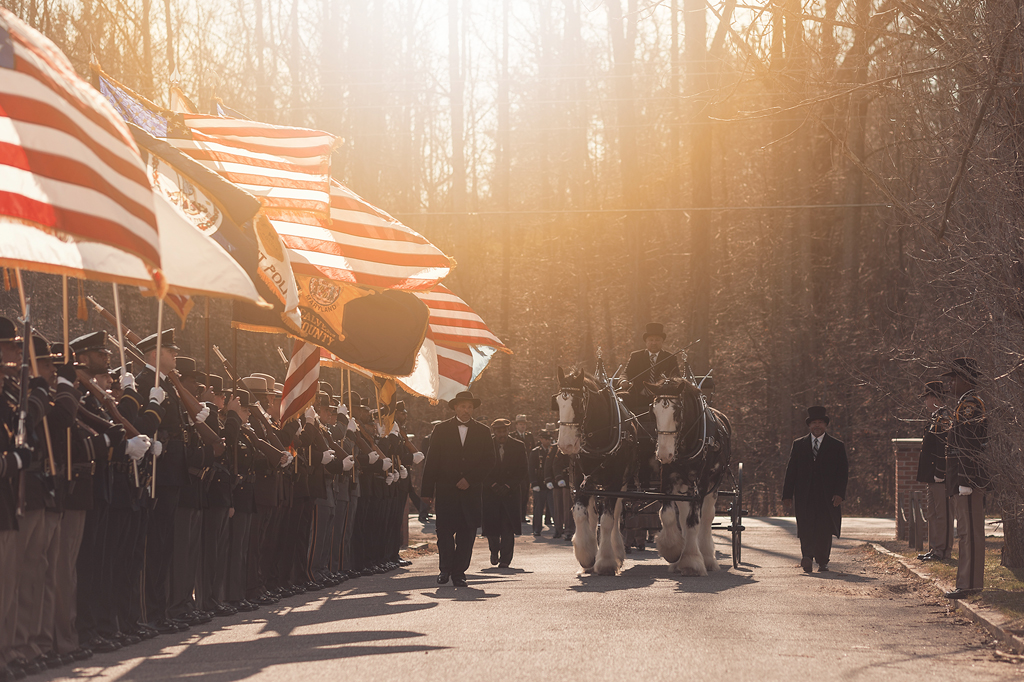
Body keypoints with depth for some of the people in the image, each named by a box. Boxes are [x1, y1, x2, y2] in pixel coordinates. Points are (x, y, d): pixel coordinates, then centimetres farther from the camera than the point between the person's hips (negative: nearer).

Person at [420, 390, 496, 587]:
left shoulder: (483, 432, 9)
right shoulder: (441, 430, 7)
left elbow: (489, 462, 4)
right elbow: (431, 462, 4)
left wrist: (469, 479, -9)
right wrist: (427, 491, -2)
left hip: (471, 491, 1)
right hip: (445, 490, -1)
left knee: (467, 534, -2)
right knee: (445, 532, -3)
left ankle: (459, 572, 5)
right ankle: (445, 569, 12)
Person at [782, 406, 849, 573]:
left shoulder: (837, 446, 9)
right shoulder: (799, 445, 13)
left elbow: (843, 472, 4)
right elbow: (791, 471, 10)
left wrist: (839, 493, -9)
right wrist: (787, 494, 2)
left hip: (827, 496, 0)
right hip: (804, 496, 1)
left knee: (824, 529, 2)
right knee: (806, 528, -12)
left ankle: (822, 561, 12)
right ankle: (807, 556, -15)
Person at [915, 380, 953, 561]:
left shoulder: (944, 418, -14)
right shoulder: (936, 418, 19)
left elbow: (944, 448, -21)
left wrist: (939, 474, -23)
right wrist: (926, 475, 20)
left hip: (941, 478, -11)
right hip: (934, 478, 11)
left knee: (942, 514, -6)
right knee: (933, 514, 14)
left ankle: (943, 550, -3)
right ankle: (934, 549, 19)